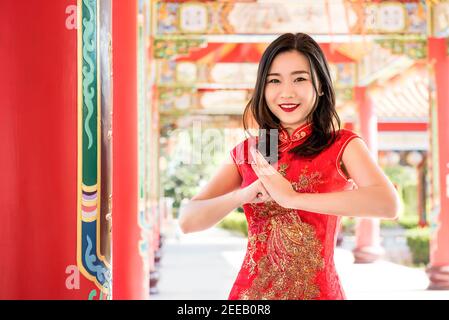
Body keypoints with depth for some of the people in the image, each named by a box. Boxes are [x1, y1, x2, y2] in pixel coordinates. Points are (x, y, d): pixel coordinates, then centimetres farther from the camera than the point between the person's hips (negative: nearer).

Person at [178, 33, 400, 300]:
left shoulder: (343, 146, -4)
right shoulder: (247, 153, 4)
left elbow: (389, 203, -23)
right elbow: (188, 221, -3)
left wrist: (293, 197, -25)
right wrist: (245, 194, -20)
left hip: (318, 291, -2)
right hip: (251, 290, 2)